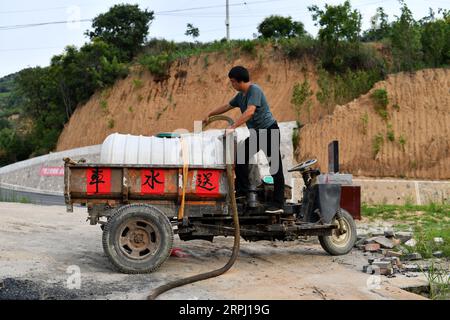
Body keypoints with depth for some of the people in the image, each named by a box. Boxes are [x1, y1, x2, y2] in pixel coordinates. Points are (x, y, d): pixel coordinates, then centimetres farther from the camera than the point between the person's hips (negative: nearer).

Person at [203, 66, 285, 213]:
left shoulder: (255, 90, -18)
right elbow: (227, 106, 24)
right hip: (256, 132, 9)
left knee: (275, 167, -7)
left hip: (269, 130, -9)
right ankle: (242, 189, 18)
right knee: (241, 157, 8)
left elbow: (250, 112, -31)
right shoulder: (241, 95, 9)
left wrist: (232, 127, -35)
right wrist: (209, 115, 31)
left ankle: (278, 204, -8)